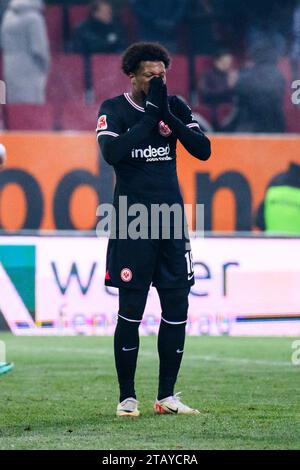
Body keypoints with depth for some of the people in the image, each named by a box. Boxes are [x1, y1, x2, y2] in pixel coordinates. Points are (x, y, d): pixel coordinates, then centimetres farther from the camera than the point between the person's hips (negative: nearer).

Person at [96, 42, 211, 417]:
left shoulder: (175, 107, 8)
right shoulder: (114, 110, -2)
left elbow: (202, 150, -3)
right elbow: (111, 153, -20)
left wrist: (169, 116, -14)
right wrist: (151, 115, -19)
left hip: (171, 221, 4)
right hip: (131, 225, -4)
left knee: (177, 309, 2)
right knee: (130, 311, -3)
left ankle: (167, 396, 10)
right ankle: (127, 397, 5)